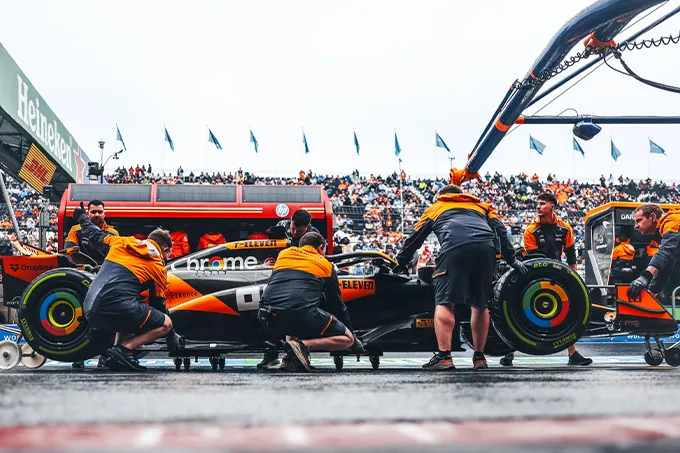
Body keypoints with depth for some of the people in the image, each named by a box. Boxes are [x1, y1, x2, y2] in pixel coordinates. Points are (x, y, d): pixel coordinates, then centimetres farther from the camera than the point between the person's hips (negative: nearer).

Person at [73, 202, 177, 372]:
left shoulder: (122, 241, 20)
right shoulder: (158, 266, 11)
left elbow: (95, 235, 36)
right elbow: (158, 304, 17)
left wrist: (82, 218, 57)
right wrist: (172, 336, 30)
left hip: (90, 312, 7)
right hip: (117, 309, -7)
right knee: (165, 324, 9)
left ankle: (117, 354, 17)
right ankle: (124, 348, -8)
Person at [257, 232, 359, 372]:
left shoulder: (283, 253, 26)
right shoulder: (326, 265, 18)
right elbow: (337, 304, 23)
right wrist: (352, 335, 35)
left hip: (268, 321, 5)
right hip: (301, 315, -5)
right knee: (347, 339, 10)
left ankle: (289, 359, 11)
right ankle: (303, 345, -15)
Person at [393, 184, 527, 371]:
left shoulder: (436, 207, 33)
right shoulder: (482, 206, 38)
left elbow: (415, 238, 33)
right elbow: (500, 230, 23)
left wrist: (402, 263, 44)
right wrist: (511, 259, 23)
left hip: (454, 248, -3)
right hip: (486, 248, 3)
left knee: (444, 302, -4)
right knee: (481, 304, 16)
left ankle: (444, 356, -15)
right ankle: (479, 357, 18)